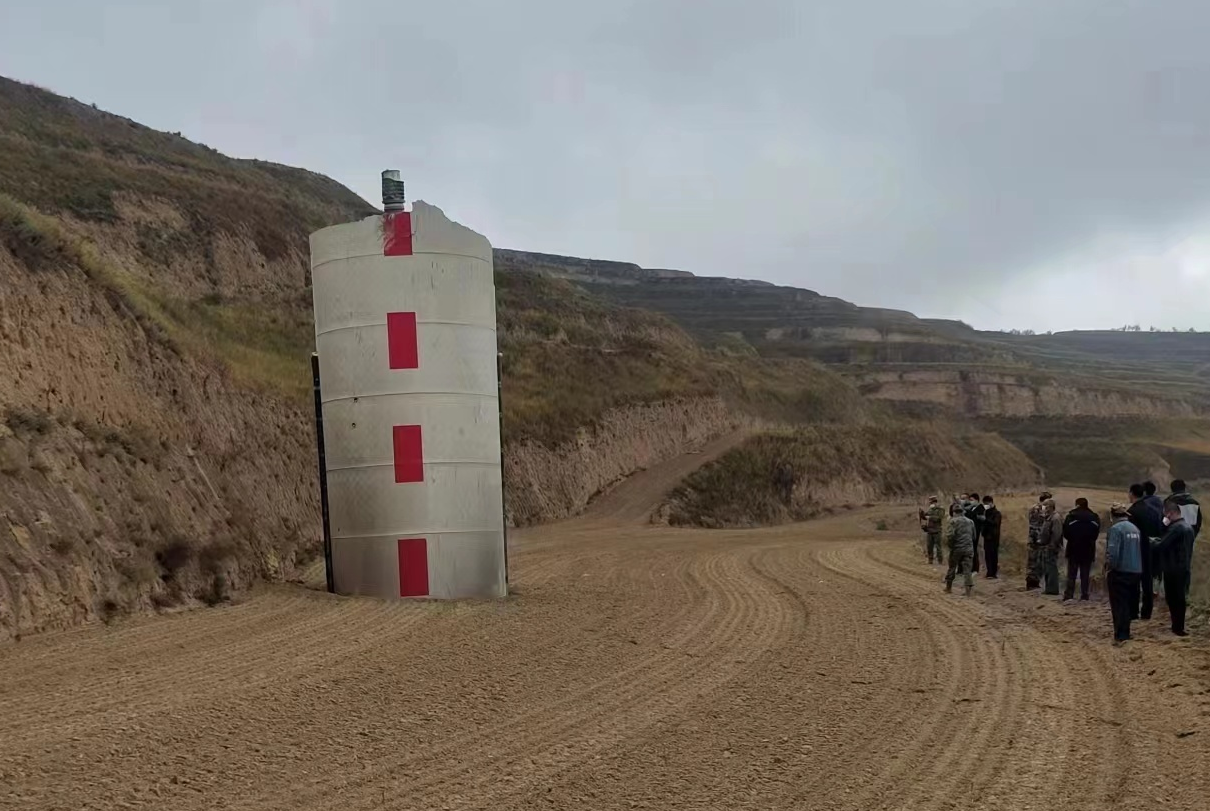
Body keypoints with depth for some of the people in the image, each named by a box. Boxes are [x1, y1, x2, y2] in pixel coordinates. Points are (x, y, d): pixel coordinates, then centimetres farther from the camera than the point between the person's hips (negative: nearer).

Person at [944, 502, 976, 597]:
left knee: (952, 568, 12)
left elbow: (950, 535, -20)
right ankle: (968, 590, -7)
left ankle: (948, 587, 24)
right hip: (968, 549, 4)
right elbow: (973, 536, 17)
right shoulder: (970, 521, 11)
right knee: (967, 569, 2)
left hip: (956, 549, -4)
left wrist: (949, 545, -6)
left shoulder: (953, 521, -9)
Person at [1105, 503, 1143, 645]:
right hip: (1135, 571, 7)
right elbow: (1140, 550, 14)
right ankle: (1125, 633, 25)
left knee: (1119, 605, -1)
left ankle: (1120, 636, -3)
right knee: (1128, 604, 17)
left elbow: (1112, 552, -22)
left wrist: (1109, 568, -10)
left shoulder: (1116, 528, -14)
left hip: (1119, 571, -7)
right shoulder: (1135, 528, 9)